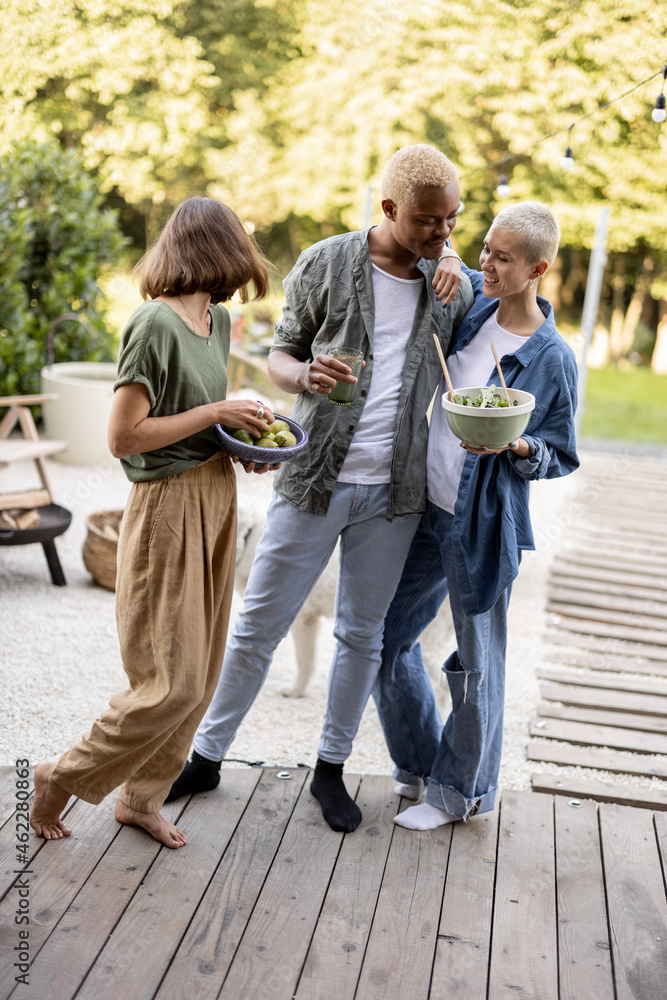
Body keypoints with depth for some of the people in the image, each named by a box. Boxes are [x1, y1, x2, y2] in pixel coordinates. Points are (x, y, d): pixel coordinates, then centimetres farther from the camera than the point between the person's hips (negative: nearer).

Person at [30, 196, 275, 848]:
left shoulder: (216, 320, 8)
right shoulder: (156, 324, -18)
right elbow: (123, 437, -20)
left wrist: (244, 437, 3)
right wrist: (216, 413, -17)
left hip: (216, 498, 9)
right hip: (168, 508, -8)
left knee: (199, 671, 13)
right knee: (172, 683, -5)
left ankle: (141, 797, 29)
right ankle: (62, 781, 17)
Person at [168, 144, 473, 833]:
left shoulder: (455, 284, 6)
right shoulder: (326, 265, -3)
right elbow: (279, 354, 3)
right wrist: (305, 375, -18)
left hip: (394, 491, 2)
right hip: (314, 479, -2)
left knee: (363, 634, 11)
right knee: (258, 624, 5)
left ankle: (330, 769, 28)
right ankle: (207, 756, 22)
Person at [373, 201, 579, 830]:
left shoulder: (552, 359, -14)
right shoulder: (472, 303, 1)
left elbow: (562, 456, -5)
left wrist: (518, 447, -24)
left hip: (484, 527, -6)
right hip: (427, 512, 7)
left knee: (476, 663, 7)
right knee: (385, 635, 15)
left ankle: (460, 790, 28)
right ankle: (418, 763, 35)